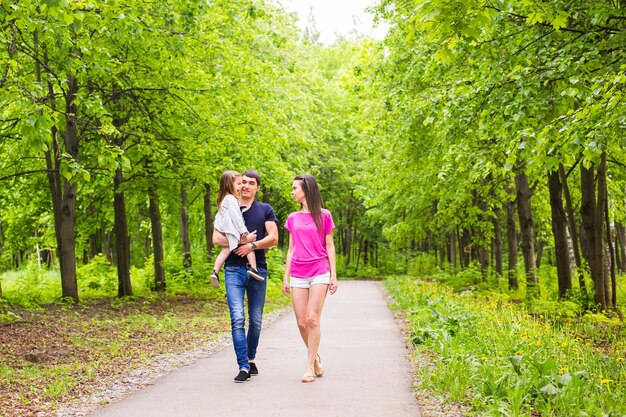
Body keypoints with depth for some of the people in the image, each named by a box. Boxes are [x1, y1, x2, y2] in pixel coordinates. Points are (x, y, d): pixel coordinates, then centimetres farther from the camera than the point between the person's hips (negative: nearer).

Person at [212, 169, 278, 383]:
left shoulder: (265, 210, 10)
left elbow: (273, 238, -1)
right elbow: (216, 238, 1)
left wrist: (252, 246, -14)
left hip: (258, 269, 1)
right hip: (234, 270, -1)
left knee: (256, 320, 8)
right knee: (237, 319, -13)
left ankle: (251, 359, 26)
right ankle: (243, 367, -13)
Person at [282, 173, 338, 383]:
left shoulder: (324, 216, 1)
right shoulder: (292, 218, 11)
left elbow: (329, 247, 3)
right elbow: (291, 249, 13)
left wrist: (333, 275, -1)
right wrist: (286, 277, 10)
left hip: (320, 273, -4)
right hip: (298, 275, 4)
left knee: (313, 319, -12)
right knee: (301, 323, 1)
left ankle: (309, 366, -5)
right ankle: (315, 358, 23)